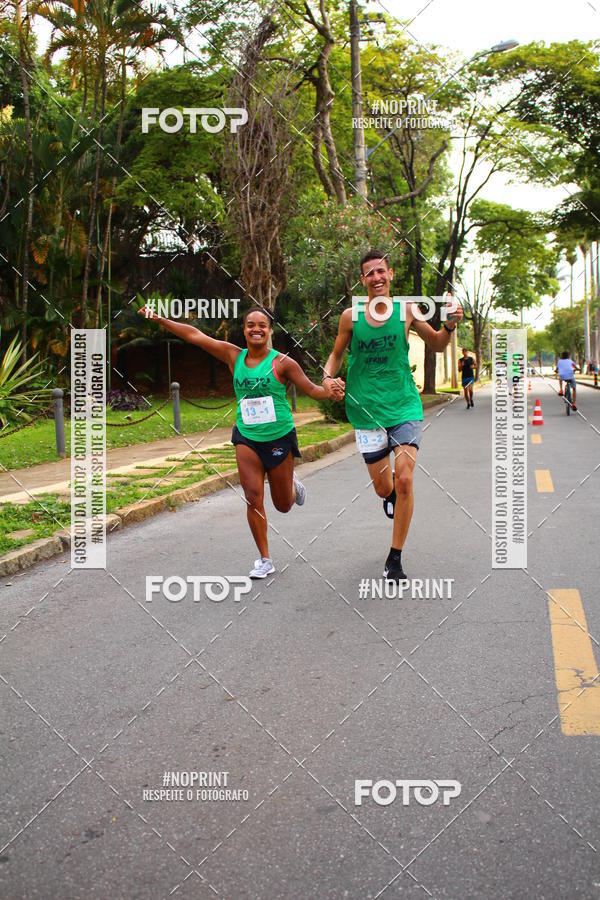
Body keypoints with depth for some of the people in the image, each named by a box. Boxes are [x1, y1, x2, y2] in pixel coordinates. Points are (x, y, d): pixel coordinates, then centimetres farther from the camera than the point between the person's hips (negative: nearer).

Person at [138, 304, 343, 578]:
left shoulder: (282, 362, -8)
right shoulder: (234, 356, 0)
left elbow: (311, 389, -6)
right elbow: (194, 335, 0)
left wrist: (330, 391, -27)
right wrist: (160, 320, -4)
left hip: (280, 438, -2)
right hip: (246, 437, 2)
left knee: (283, 505, 10)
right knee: (253, 498, -8)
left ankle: (292, 484, 48)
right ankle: (265, 559, 7)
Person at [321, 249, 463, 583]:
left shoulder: (406, 310, 0)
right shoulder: (351, 316, -1)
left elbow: (437, 346, 12)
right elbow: (337, 354, 13)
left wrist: (450, 325, -8)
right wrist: (328, 377, -7)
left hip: (404, 405, -1)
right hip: (367, 410, 1)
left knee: (404, 481, -13)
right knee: (383, 488, 6)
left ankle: (395, 559, 1)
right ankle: (393, 498, 48)